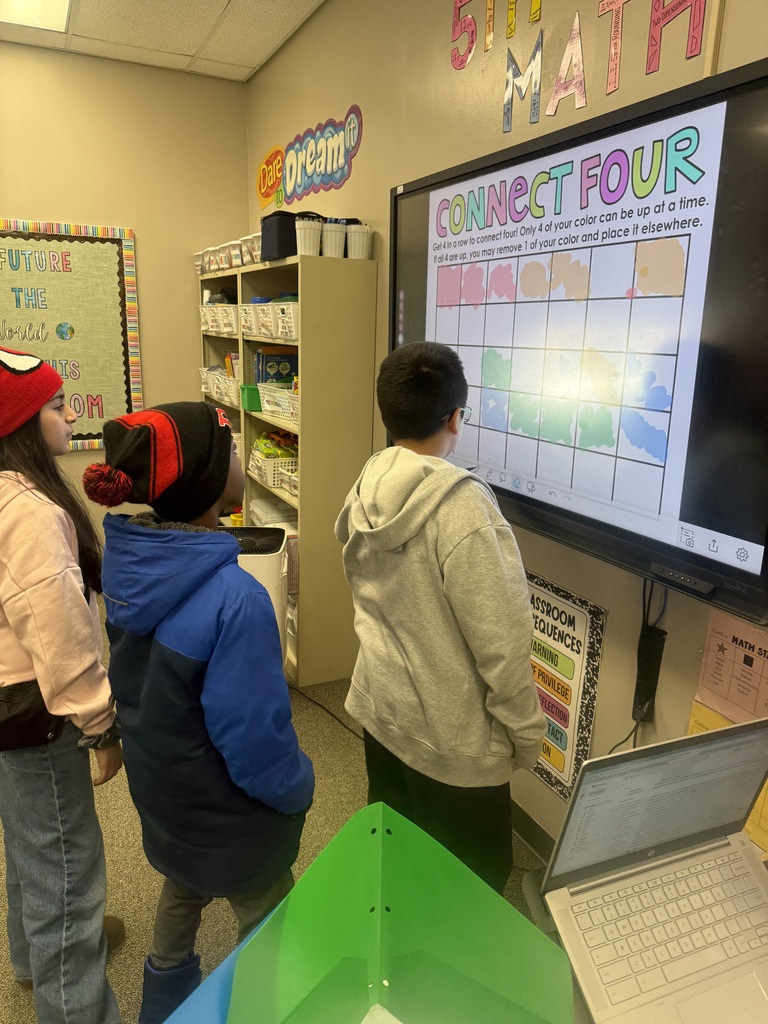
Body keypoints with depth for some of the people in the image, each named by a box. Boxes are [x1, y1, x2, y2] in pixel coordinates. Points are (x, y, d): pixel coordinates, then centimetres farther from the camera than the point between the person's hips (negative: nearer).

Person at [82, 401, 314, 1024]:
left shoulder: (126, 559, -13)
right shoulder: (233, 599, -37)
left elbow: (134, 673, 2)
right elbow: (254, 736, -28)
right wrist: (298, 788, -8)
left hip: (159, 786, 8)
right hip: (227, 809, -7)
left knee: (184, 887, 33)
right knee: (266, 916, 20)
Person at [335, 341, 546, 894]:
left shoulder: (368, 488, -6)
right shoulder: (462, 505, -27)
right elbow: (500, 639, -23)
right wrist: (527, 729, -10)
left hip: (380, 709, 7)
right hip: (452, 741, -7)